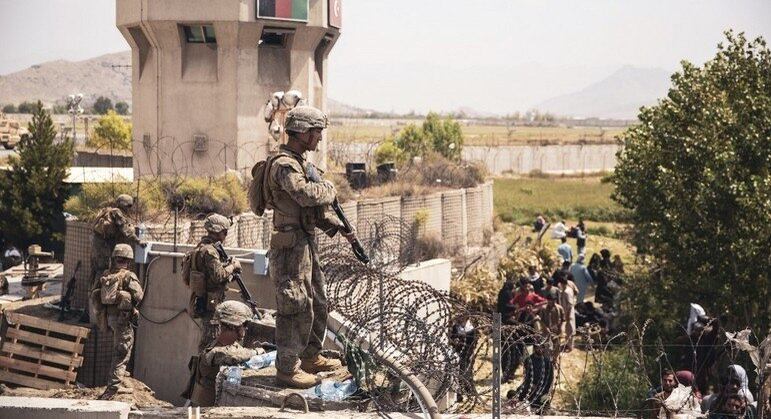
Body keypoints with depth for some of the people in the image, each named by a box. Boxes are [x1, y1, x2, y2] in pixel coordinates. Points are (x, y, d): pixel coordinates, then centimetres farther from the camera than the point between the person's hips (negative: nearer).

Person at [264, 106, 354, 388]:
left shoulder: (301, 163, 16)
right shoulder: (284, 165, -17)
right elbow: (307, 195, -34)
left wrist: (339, 228, 14)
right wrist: (329, 189, -14)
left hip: (307, 243, 10)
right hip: (291, 246, -10)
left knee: (318, 304, 18)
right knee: (297, 309, -7)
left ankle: (311, 358, 31)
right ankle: (287, 369, 0)